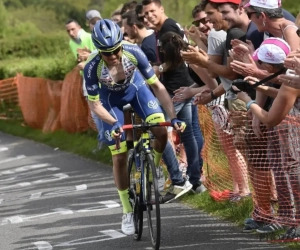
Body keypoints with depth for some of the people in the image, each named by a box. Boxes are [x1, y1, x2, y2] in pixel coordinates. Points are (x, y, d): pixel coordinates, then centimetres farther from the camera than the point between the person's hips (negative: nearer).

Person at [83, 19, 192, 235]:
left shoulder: (133, 52, -34)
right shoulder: (93, 68, -35)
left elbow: (157, 86, -26)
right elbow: (94, 104, -24)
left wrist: (173, 116, -34)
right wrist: (114, 123, -41)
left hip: (135, 87, 1)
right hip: (111, 97, -1)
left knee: (161, 132, -20)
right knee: (119, 157, -4)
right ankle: (128, 212, 11)